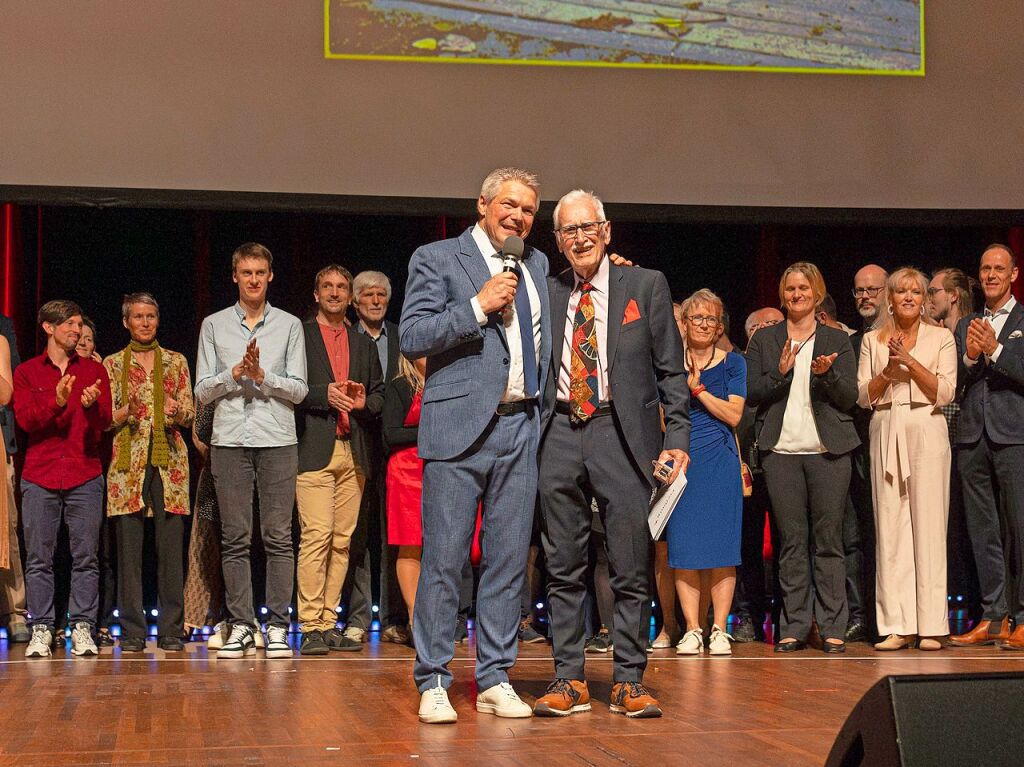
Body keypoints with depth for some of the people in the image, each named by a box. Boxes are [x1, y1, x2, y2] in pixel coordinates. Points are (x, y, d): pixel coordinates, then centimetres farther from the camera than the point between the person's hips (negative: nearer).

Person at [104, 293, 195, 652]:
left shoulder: (176, 362, 13)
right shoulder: (113, 364, 10)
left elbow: (190, 414, 8)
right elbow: (105, 419, 6)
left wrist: (177, 412, -14)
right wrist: (126, 413, -15)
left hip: (169, 460, 1)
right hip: (128, 462, -1)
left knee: (171, 547, -3)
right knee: (129, 547, -3)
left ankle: (171, 631, 3)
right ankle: (132, 632, 3)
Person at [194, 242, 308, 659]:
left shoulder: (289, 325, 10)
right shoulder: (214, 325, 12)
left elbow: (299, 389, 5)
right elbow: (202, 390, 7)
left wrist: (262, 376, -10)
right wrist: (236, 373, -9)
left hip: (277, 441, -1)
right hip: (229, 441, 1)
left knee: (278, 536, -3)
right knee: (234, 538, 1)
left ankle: (277, 625, 1)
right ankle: (241, 625, 6)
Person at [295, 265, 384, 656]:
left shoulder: (363, 344, 21)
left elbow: (379, 395, 21)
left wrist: (365, 402, -1)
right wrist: (325, 393, -16)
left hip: (353, 453, 5)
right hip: (314, 449, -5)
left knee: (342, 541, 3)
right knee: (316, 535, -13)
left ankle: (329, 623, 7)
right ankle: (311, 627, -11)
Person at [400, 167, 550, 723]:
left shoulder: (537, 265, 19)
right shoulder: (437, 259, 2)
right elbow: (411, 338, -6)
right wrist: (478, 306, -15)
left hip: (521, 428, 5)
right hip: (460, 427, -5)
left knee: (508, 562, 7)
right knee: (444, 561, -4)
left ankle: (494, 681, 14)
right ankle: (433, 683, 4)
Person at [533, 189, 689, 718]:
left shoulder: (645, 286, 6)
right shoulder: (544, 293, 11)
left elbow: (670, 369, 5)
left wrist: (678, 436, -4)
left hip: (622, 435, -2)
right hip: (558, 436, 2)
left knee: (631, 569, 0)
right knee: (563, 569, 6)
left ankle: (629, 683, 9)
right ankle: (569, 681, 14)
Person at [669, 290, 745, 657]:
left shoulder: (732, 363, 8)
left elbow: (734, 415, -1)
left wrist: (698, 389, -9)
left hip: (720, 461, -1)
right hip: (680, 460, 1)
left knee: (722, 545, -5)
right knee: (683, 545, -3)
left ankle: (719, 630, -2)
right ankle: (692, 629, 1)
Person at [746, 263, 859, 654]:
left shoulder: (837, 341, 11)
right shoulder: (763, 340, 13)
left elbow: (849, 398, 5)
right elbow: (751, 393, 6)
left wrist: (827, 374, -14)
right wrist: (779, 373, -11)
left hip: (827, 449, -1)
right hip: (781, 450, 1)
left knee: (829, 539, -3)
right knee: (791, 540, 1)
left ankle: (833, 628, 1)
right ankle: (794, 627, 5)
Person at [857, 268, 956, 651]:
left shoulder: (941, 338, 8)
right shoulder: (872, 340, 14)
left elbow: (945, 393, -1)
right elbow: (863, 396, 8)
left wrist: (911, 361, -10)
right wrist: (889, 370, -8)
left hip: (926, 432, -2)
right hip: (885, 433, 2)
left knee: (928, 526, -5)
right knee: (890, 526, -2)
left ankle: (931, 625, -3)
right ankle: (897, 626, 0)